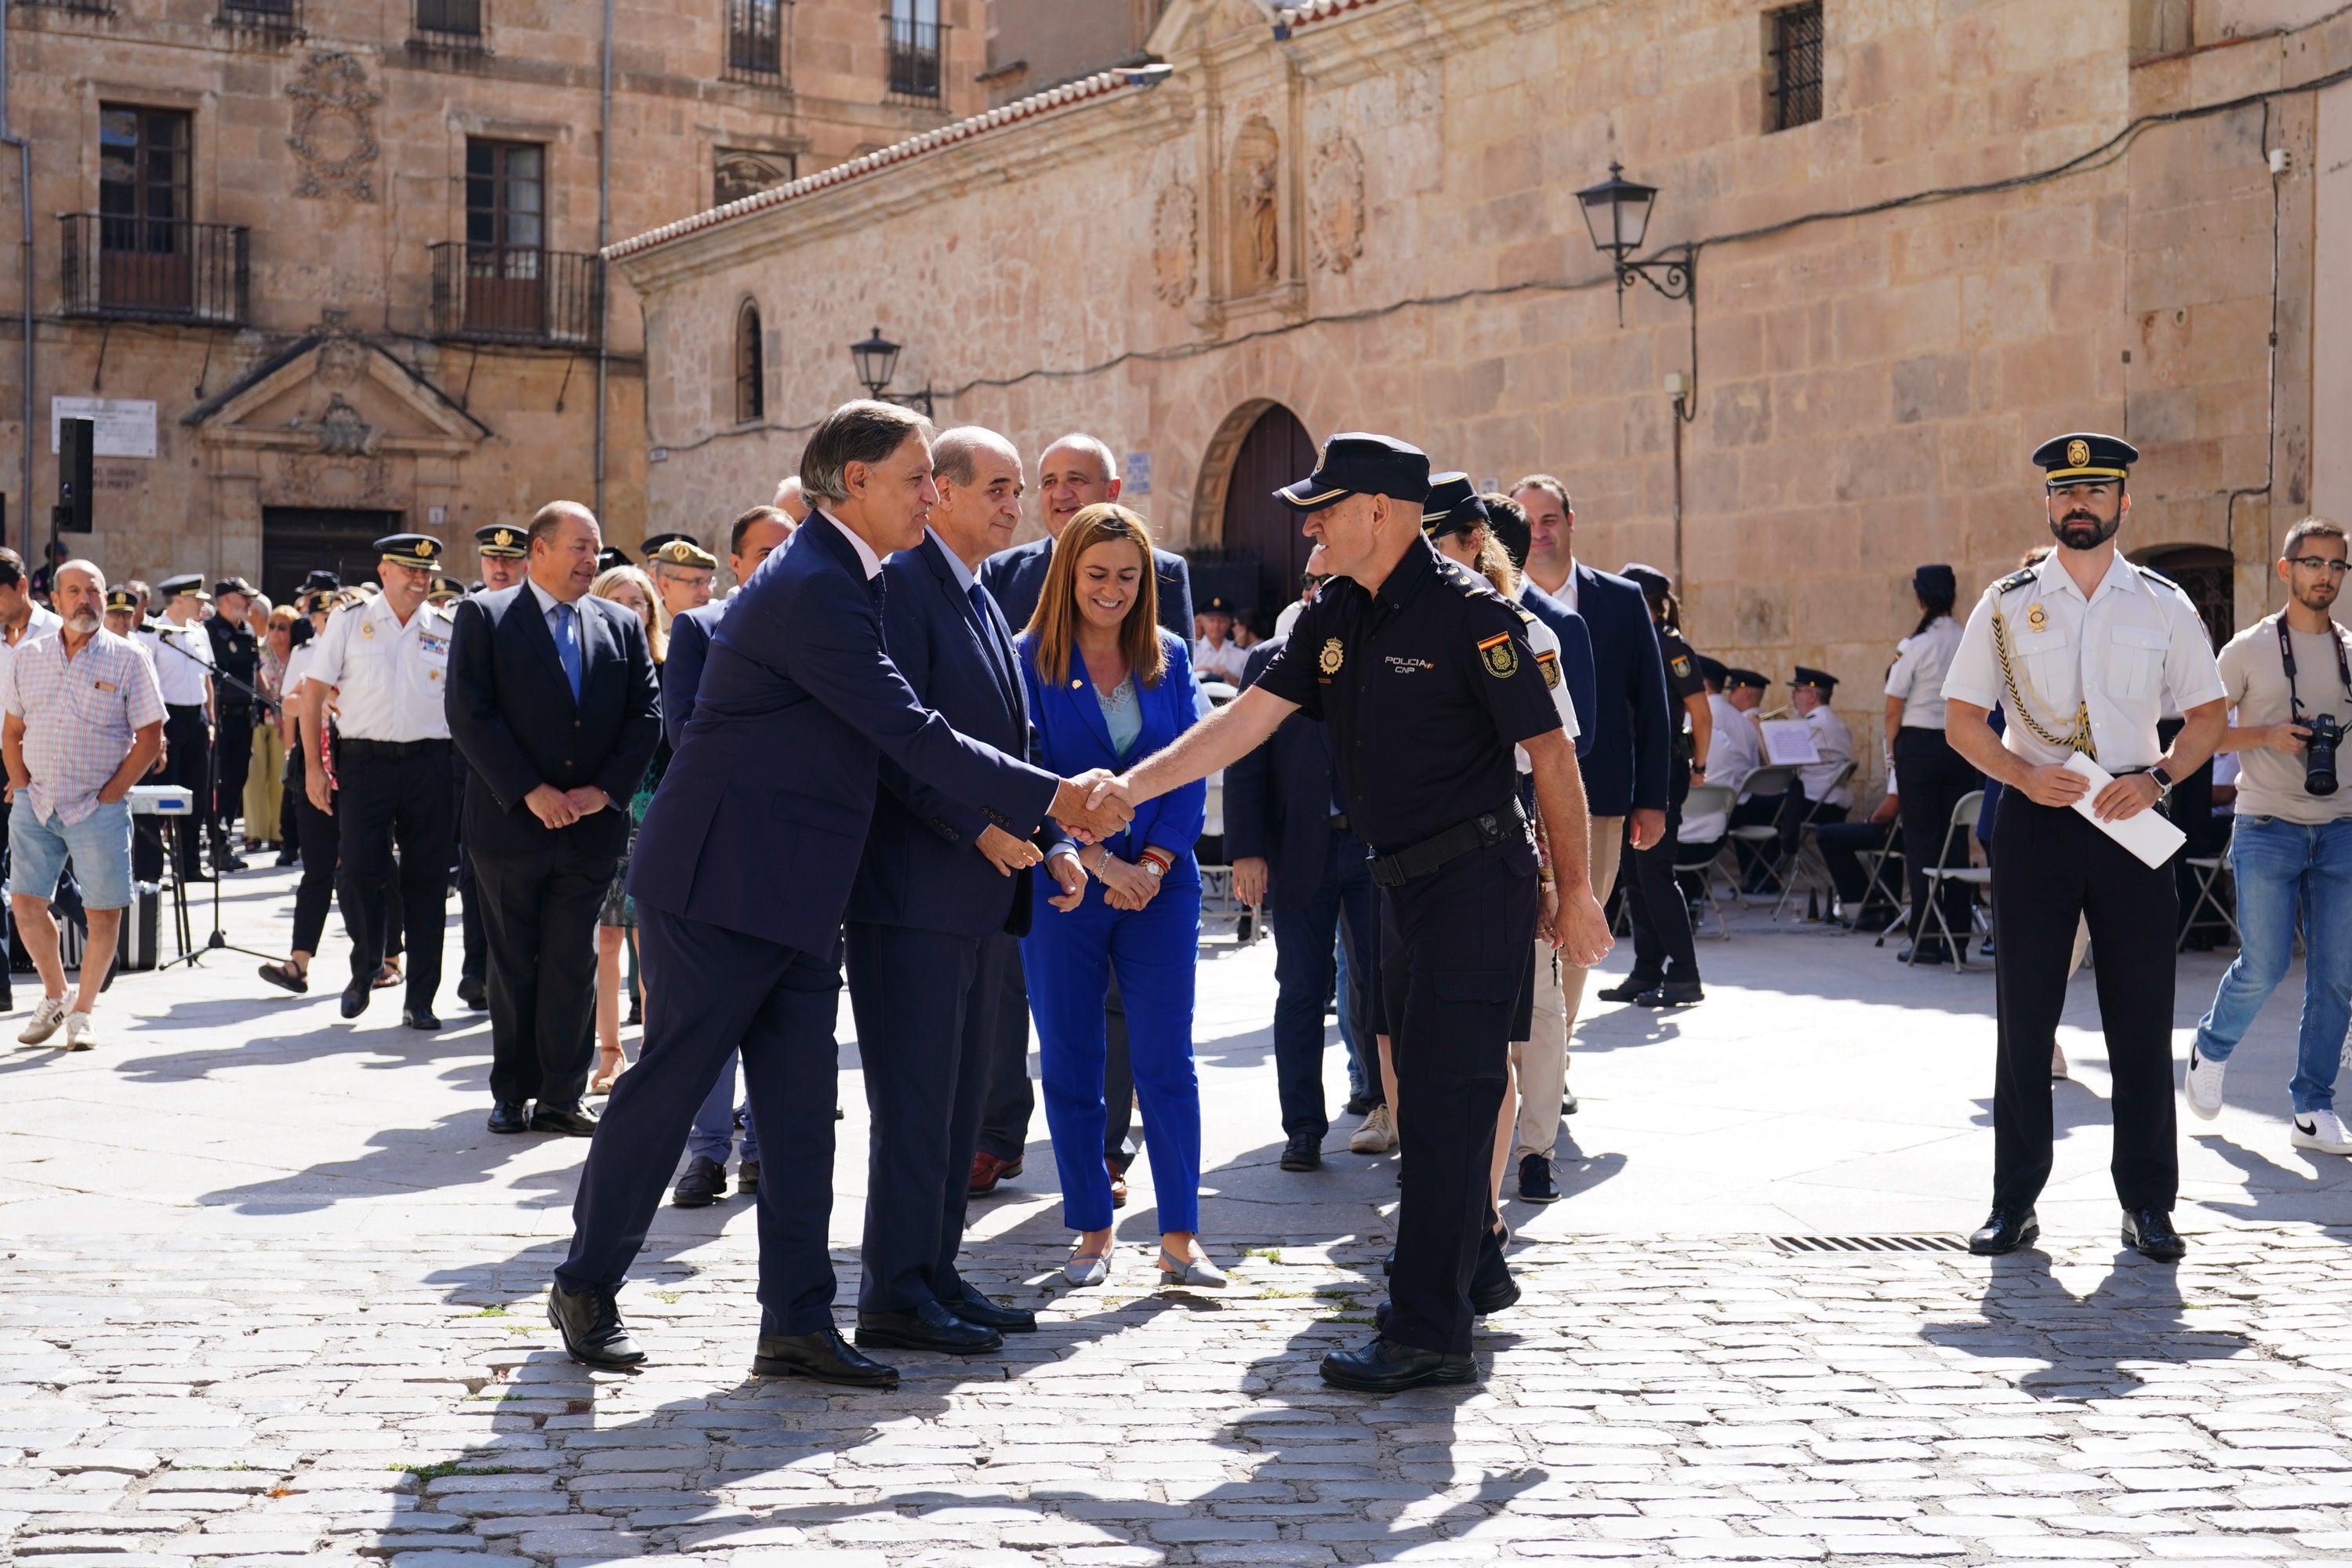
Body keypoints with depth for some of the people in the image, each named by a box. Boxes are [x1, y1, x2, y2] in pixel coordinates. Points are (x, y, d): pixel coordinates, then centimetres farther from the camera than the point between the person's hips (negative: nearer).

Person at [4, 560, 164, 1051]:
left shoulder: (127, 661, -2)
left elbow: (150, 738, -2)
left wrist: (109, 794, -7)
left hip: (99, 808, -3)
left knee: (104, 913, -2)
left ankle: (82, 1011, 14)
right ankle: (54, 996, 24)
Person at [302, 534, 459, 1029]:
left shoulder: (447, 631, 8)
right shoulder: (349, 622, 4)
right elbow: (313, 692, 4)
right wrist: (314, 766, -2)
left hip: (430, 765, 1)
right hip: (364, 761, -1)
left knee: (426, 879, 3)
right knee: (357, 870, -7)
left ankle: (420, 1000, 11)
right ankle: (364, 970, 20)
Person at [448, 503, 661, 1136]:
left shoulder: (622, 625, 10)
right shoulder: (484, 617, 0)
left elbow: (646, 713, 5)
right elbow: (469, 714, -9)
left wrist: (605, 789, -8)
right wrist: (529, 791, -15)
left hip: (592, 824, 2)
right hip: (511, 823, -2)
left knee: (574, 964, 4)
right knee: (513, 964, 7)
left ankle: (562, 1096, 11)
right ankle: (512, 1093, 17)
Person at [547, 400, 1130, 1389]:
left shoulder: (839, 581, 14)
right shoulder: (812, 589, -19)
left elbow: (894, 739, 19)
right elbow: (911, 736, -21)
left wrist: (1020, 813, 13)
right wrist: (1049, 800, -18)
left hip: (793, 898, 10)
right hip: (721, 887, -10)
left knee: (800, 1111, 7)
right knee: (667, 1084, 2)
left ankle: (797, 1322, 11)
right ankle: (586, 1287, 18)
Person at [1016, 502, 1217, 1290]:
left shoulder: (1169, 657, 8)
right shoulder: (1030, 660, -1)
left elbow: (1193, 769, 4)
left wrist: (1154, 862, -9)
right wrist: (1096, 861, -15)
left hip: (1159, 882, 1)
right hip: (1063, 884, -1)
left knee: (1166, 1061, -2)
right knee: (1070, 1066, 5)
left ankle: (1180, 1238, 3)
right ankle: (1092, 1233, 16)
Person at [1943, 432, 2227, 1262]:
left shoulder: (2164, 605, 6)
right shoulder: (2007, 604, 4)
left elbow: (2209, 715, 9)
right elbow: (1962, 718, 5)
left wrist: (2156, 777, -9)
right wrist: (2024, 775, -13)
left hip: (2132, 820, 0)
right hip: (2034, 819, 0)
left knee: (2141, 1020, 2)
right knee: (2025, 1016, 3)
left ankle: (2148, 1202, 12)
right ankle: (2013, 1201, 12)